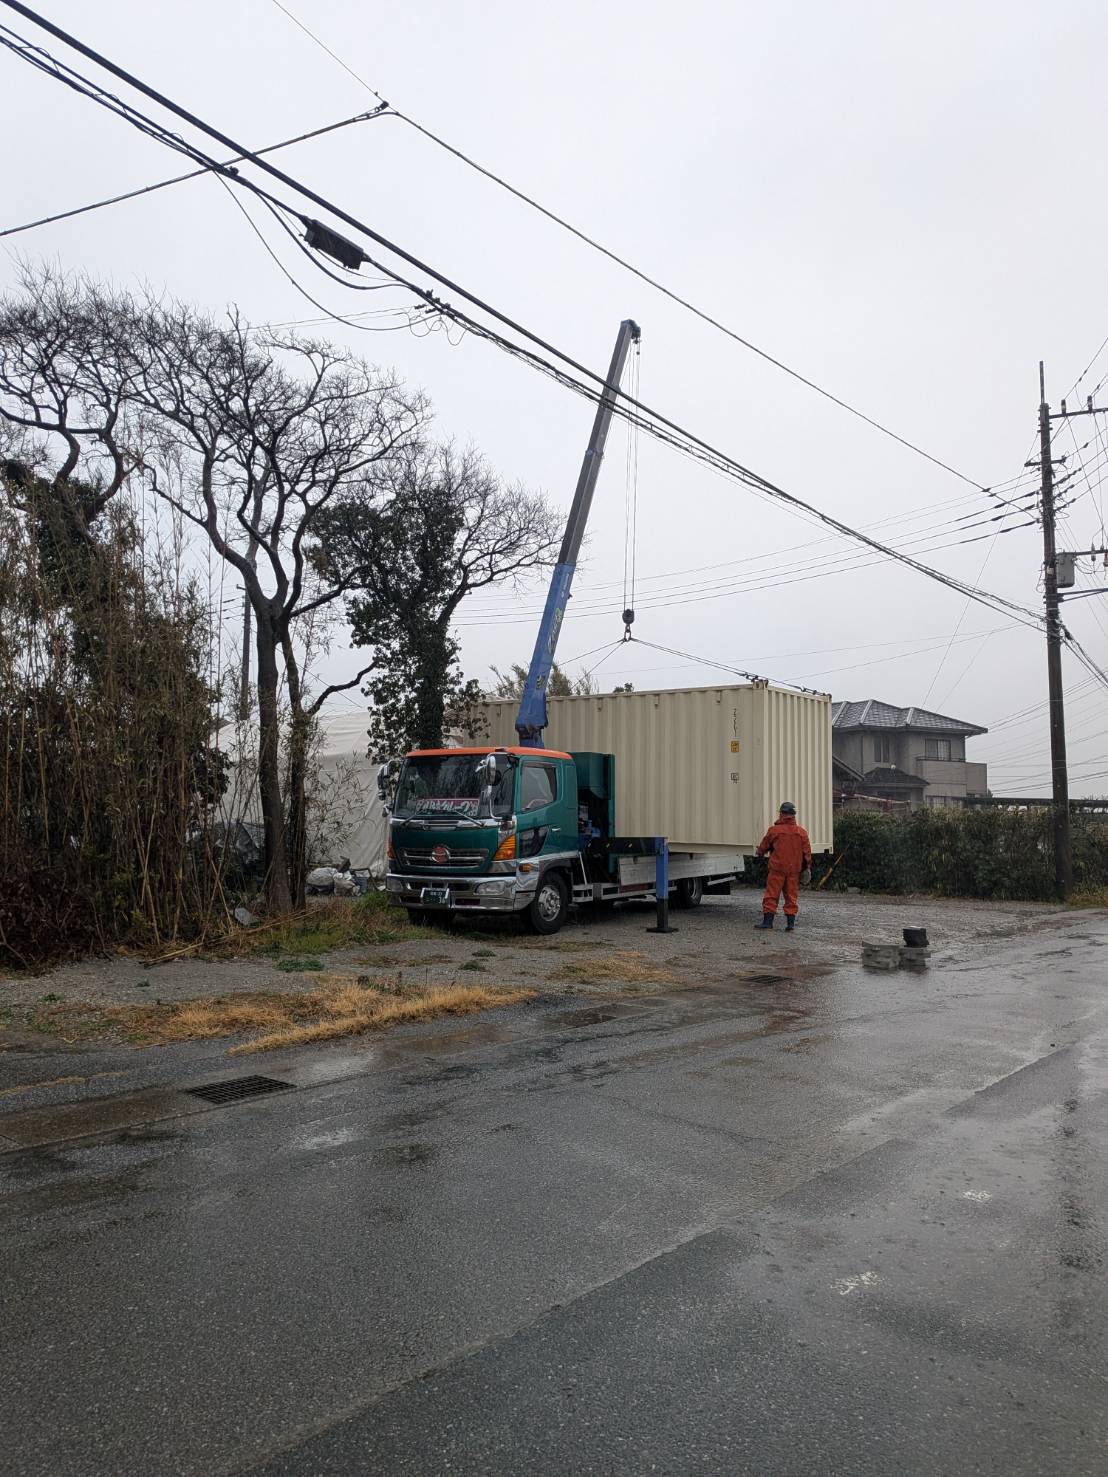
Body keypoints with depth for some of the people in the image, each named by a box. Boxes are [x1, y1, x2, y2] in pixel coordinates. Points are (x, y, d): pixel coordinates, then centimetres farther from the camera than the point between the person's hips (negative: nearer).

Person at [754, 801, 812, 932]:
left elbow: (763, 847, 6)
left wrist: (760, 853, 28)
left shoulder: (774, 830, -7)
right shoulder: (802, 832, 2)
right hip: (794, 869, 3)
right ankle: (791, 923, 9)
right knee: (791, 896, 9)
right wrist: (807, 867, 17)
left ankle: (768, 921, 2)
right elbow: (807, 852, 6)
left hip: (777, 868, -3)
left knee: (771, 895, 3)